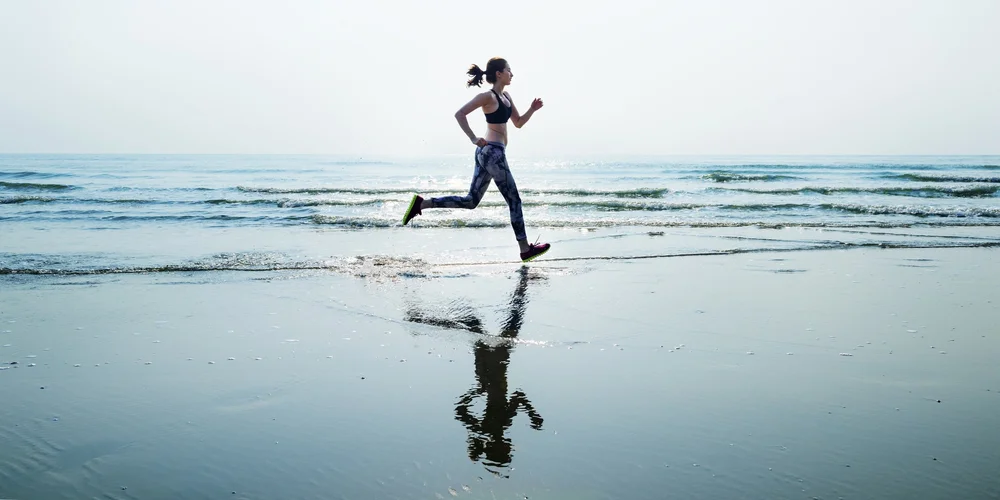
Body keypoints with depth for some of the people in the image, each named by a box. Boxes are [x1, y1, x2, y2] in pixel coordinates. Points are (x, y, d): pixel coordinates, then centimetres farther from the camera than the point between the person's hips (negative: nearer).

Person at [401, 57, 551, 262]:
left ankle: (422, 203, 9)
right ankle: (526, 249, 8)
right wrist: (473, 139, -23)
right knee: (514, 201, 0)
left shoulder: (506, 96, 15)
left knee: (470, 201, 11)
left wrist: (532, 110, 5)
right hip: (493, 152, -10)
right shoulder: (488, 96, -11)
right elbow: (460, 114, -17)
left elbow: (518, 123, 22)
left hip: (486, 153, 10)